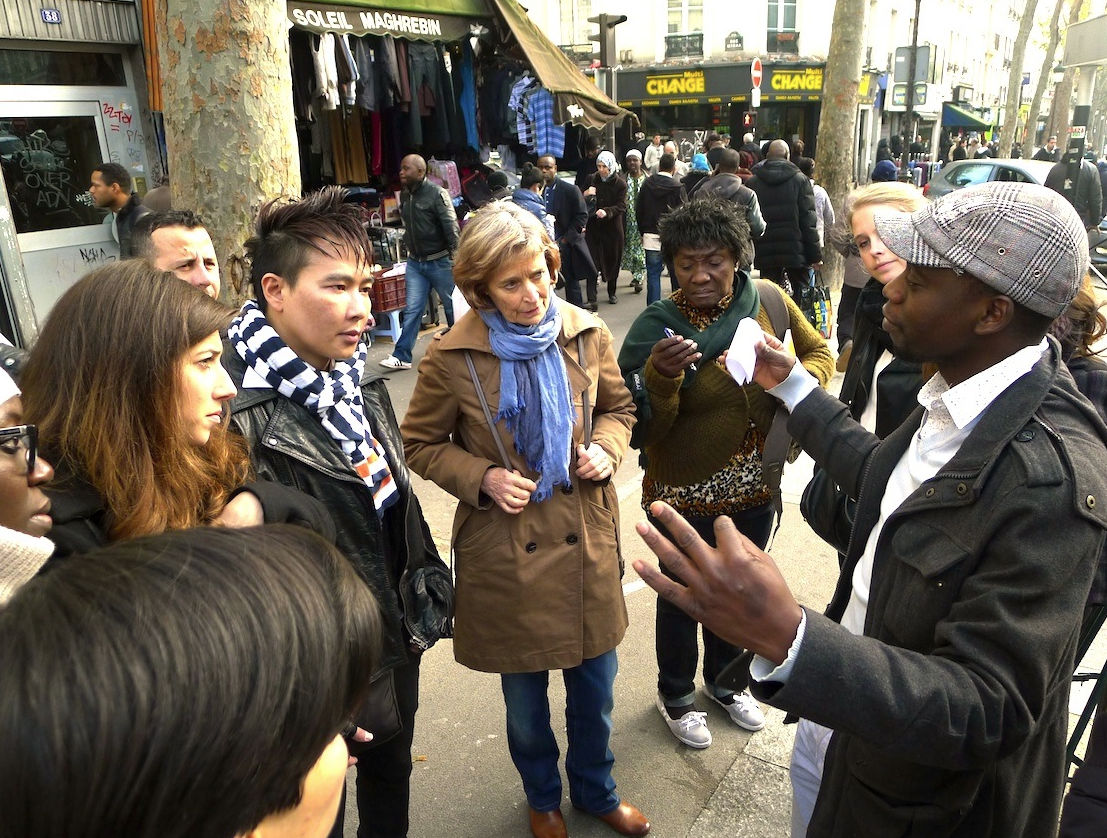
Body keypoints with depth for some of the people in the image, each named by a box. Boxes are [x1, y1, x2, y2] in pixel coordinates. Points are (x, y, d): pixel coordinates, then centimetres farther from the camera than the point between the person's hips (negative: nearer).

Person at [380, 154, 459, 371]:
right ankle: (402, 356, 3)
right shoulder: (404, 196, 8)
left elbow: (451, 228, -16)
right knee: (412, 309, 2)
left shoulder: (437, 194, -12)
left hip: (439, 261, -5)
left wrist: (455, 258, -20)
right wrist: (409, 248, 17)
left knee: (452, 306, 8)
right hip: (415, 263, 5)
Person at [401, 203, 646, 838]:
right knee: (525, 700, 19)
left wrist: (606, 447, -11)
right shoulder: (453, 356, -14)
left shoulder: (589, 335, -6)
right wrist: (482, 477, -17)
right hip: (507, 553, -2)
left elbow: (618, 407, 10)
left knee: (595, 688, 20)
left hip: (588, 543, 2)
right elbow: (420, 444, -1)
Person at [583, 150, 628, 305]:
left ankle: (612, 293, 25)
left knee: (613, 260, 9)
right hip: (593, 227, 1)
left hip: (613, 227, -1)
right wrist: (585, 194, -16)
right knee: (592, 261, -7)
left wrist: (606, 211, -30)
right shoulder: (592, 179, 3)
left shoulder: (620, 184, -4)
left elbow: (621, 207, -12)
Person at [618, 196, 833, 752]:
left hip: (756, 489, 4)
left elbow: (820, 353, 7)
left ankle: (724, 679, 52)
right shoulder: (656, 327, -18)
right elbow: (644, 427, -19)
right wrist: (661, 375, -38)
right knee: (683, 596, 16)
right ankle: (675, 694, 44)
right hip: (686, 496, -4)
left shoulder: (769, 301, -7)